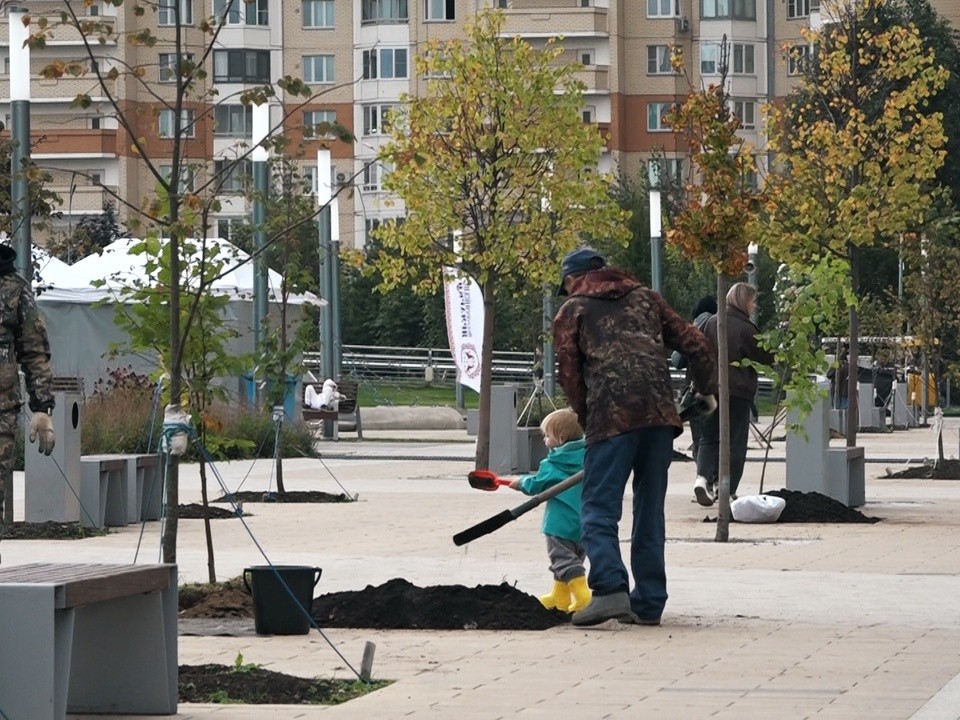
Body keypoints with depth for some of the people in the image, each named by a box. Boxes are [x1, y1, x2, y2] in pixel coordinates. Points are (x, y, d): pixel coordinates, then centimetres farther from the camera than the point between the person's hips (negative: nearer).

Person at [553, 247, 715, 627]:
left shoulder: (572, 311, 15)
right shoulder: (646, 298, 24)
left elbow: (569, 375, 7)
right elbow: (695, 344, 19)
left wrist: (588, 420, 18)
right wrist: (705, 391, 33)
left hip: (611, 417, -4)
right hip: (660, 415, 4)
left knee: (599, 510, -3)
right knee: (650, 512, 12)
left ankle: (611, 588, -22)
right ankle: (648, 603, 11)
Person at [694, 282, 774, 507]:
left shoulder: (711, 323, 4)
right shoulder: (746, 328, -10)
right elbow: (766, 357, -6)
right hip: (738, 390, -4)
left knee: (708, 437, 12)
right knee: (735, 442, 5)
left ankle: (703, 476, -12)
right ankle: (728, 490, 4)